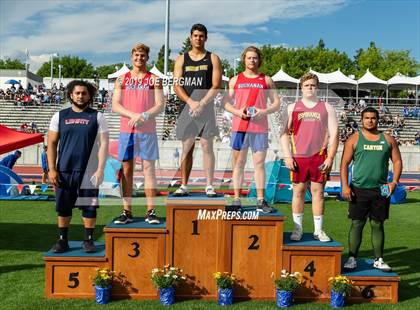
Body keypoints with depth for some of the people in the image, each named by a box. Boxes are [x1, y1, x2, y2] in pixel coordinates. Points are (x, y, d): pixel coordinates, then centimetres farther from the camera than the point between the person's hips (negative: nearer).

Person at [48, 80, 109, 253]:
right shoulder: (60, 116, 7)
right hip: (64, 170, 2)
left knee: (89, 206, 3)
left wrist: (100, 169, -11)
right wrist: (52, 169, -2)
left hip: (88, 171, -2)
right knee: (63, 207, 8)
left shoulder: (97, 117, 2)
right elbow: (52, 143, 7)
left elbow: (103, 144, -2)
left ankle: (88, 240, 17)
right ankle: (63, 240, 21)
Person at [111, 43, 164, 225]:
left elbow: (160, 106, -2)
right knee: (127, 170, 3)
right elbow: (115, 106, 2)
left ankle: (150, 211, 2)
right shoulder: (122, 79, 11)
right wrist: (133, 115, -13)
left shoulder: (154, 79, 6)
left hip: (147, 130, -2)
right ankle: (127, 211, 8)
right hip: (126, 130, 2)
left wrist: (144, 116, -18)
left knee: (149, 168, -2)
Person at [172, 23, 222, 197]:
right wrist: (191, 102, -13)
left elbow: (216, 86, -2)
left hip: (206, 107, -1)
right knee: (187, 148, 4)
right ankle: (184, 186, 8)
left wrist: (202, 104, -13)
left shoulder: (213, 59, 7)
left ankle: (209, 186, 2)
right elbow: (177, 86, 3)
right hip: (187, 107, 2)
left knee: (207, 146, -2)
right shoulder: (181, 59, 12)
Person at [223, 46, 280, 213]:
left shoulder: (266, 80, 11)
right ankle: (236, 200, 5)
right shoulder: (235, 80, 12)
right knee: (238, 163, 2)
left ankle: (260, 201, 5)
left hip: (260, 127, 0)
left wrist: (264, 111, -10)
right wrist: (237, 111, -10)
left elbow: (277, 103, 9)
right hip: (239, 126, 1)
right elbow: (226, 103, 10)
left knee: (259, 163, 0)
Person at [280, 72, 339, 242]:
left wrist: (330, 158, -3)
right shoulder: (292, 108, 9)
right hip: (298, 157, 0)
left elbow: (334, 134, 5)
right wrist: (287, 156, -3)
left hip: (319, 157, 0)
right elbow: (284, 133, 7)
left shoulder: (327, 108, 9)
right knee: (298, 191, 4)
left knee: (318, 191, 4)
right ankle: (298, 229, 13)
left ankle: (318, 230, 13)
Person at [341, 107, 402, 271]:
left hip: (381, 190, 2)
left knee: (378, 225, 8)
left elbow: (397, 161, 10)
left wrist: (394, 181, -5)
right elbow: (344, 163, 0)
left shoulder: (388, 139, 9)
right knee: (357, 224, 2)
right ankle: (352, 258, 9)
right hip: (359, 189, -2)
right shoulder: (354, 139, 3)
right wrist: (345, 185, -10)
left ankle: (378, 260, 17)